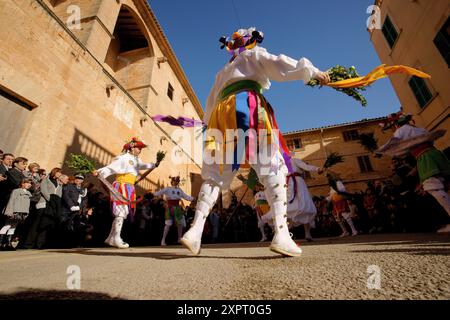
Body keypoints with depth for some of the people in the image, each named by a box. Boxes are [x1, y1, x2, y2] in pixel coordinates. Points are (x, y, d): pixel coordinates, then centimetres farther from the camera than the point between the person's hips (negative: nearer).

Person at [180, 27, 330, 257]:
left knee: (215, 174, -1)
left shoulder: (222, 73, 39)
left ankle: (195, 230, -10)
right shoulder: (253, 55, 24)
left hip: (222, 112, 6)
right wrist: (312, 71, 8)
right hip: (248, 105, -5)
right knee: (272, 168, -12)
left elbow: (211, 103, 35)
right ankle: (281, 234, -23)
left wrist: (210, 126, 38)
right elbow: (278, 64, 7)